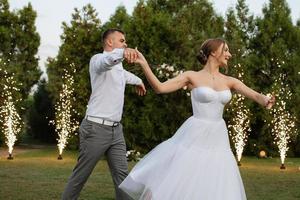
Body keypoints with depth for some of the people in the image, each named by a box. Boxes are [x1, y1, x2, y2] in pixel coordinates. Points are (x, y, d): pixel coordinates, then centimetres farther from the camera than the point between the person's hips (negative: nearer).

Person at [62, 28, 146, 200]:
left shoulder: (119, 67, 19)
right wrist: (123, 52, -54)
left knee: (122, 174, -3)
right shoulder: (98, 59, -8)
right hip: (96, 128, -7)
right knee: (81, 175, 2)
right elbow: (107, 60, -34)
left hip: (116, 129, 7)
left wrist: (138, 81, 62)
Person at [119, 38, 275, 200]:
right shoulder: (192, 76, -3)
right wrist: (144, 64, -24)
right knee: (176, 187, -1)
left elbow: (255, 95, -4)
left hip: (217, 139, 4)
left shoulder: (229, 81, 8)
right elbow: (159, 88, -11)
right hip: (195, 137, -4)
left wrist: (265, 100, -28)